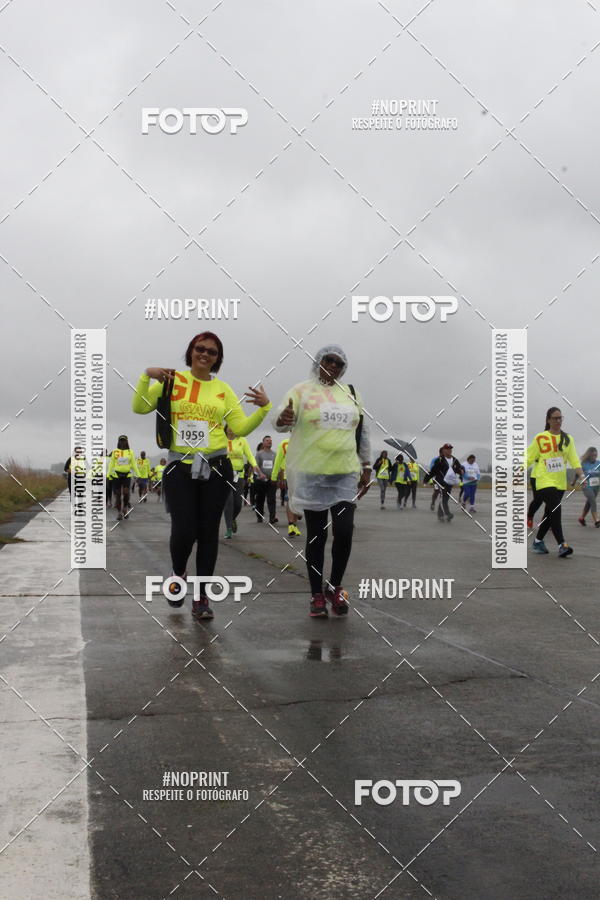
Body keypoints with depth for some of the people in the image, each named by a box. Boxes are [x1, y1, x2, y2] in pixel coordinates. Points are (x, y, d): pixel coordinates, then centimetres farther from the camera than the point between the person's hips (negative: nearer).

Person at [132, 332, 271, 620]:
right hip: (179, 467, -2)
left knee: (208, 532, 4)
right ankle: (178, 573, 23)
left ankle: (201, 598, 16)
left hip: (215, 468, 2)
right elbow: (140, 407, -2)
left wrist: (263, 408, -7)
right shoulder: (172, 380, 4)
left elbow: (240, 428, 6)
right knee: (183, 530, -11)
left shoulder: (223, 389, 9)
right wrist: (146, 376, -15)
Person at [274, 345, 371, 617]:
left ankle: (335, 587, 12)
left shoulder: (351, 393, 12)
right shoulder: (302, 391, 0)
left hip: (345, 474, 3)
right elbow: (282, 420, -10)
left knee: (344, 531, -7)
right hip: (311, 475, -3)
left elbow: (362, 432, 18)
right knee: (316, 536, 3)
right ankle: (317, 595, 13)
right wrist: (282, 419, -34)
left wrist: (366, 466, 15)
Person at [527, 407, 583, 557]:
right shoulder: (540, 438, -3)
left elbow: (573, 459, 4)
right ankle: (562, 545, -20)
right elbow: (529, 457, 1)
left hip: (560, 482, 5)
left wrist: (580, 472, -11)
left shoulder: (567, 439, 8)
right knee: (555, 509, -18)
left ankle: (538, 541, 28)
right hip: (544, 481, -5)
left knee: (550, 513, 12)